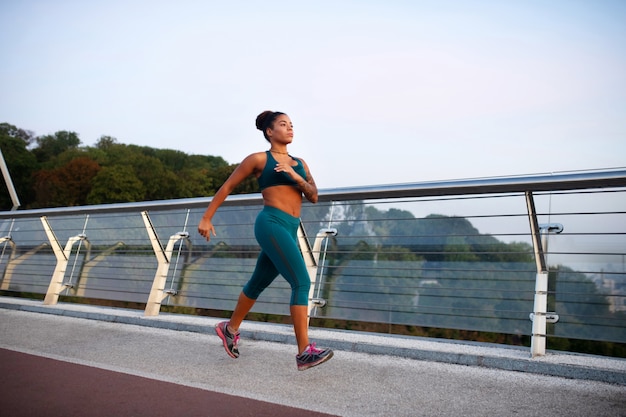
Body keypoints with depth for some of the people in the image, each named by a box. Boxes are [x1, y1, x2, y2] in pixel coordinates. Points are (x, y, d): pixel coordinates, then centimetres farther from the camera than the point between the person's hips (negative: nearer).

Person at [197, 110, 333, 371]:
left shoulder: (299, 163, 18)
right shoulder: (259, 159, 2)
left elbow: (313, 196, 9)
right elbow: (227, 187, 7)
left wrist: (296, 176, -8)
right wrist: (206, 218, 7)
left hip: (290, 230, 7)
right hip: (272, 225, -7)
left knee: (258, 283, 19)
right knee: (302, 282, -17)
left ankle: (230, 329, 40)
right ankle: (304, 353, -14)